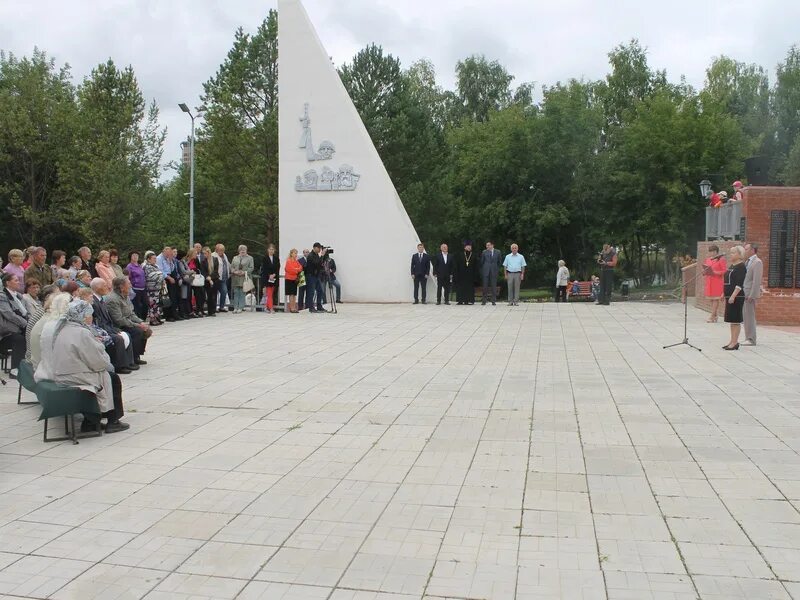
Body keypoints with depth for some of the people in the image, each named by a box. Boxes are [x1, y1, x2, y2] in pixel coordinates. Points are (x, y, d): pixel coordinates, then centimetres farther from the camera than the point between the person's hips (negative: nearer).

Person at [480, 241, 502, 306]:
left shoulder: (497, 252, 4)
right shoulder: (484, 252, 4)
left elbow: (500, 261, 13)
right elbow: (481, 262, 10)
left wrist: (497, 269, 7)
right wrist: (482, 271, 7)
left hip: (494, 271, 0)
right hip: (486, 271, 0)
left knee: (493, 286, 1)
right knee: (485, 286, 0)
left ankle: (493, 301, 6)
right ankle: (484, 301, 6)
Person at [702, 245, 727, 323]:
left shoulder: (721, 259, -6)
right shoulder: (707, 260, 14)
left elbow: (725, 271, -10)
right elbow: (705, 270, 24)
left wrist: (714, 272, -20)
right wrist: (704, 271, 0)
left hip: (717, 282, -7)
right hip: (709, 282, 7)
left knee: (715, 299, -7)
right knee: (711, 299, 8)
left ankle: (712, 317, -10)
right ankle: (715, 316, 15)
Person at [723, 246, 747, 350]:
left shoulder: (741, 267, -12)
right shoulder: (731, 266, 16)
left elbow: (739, 284, -20)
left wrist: (733, 296, -25)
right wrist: (725, 295, 21)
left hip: (736, 297, -9)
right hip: (729, 296, 9)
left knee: (736, 320, -5)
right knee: (731, 320, 12)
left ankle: (735, 343, -1)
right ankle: (732, 341, 19)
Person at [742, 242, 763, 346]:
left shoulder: (757, 262, -12)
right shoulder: (748, 262, 17)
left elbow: (756, 280, -17)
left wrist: (752, 295, -20)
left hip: (751, 294, -9)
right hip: (744, 293, 9)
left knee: (750, 316, -6)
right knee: (745, 316, 11)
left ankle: (751, 340, -1)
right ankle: (748, 338, 17)